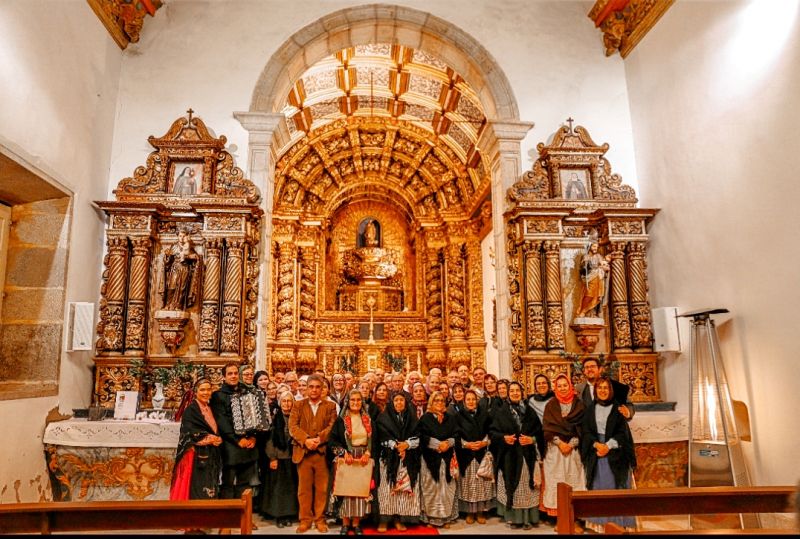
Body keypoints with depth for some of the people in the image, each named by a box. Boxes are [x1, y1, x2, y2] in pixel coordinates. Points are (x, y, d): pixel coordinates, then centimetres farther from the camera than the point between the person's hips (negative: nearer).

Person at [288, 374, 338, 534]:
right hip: (303, 452, 0)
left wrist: (319, 439, -18)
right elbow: (293, 426, -3)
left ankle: (320, 519, 17)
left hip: (323, 452, 0)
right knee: (304, 488, 5)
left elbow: (332, 426, -3)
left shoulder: (330, 406, 8)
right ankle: (305, 519, 16)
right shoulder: (298, 405, 8)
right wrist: (306, 440, -17)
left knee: (321, 488, 5)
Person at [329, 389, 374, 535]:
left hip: (364, 459, 2)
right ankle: (345, 524, 11)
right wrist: (344, 453, -15)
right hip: (346, 459, -2)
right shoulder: (341, 420, -1)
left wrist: (368, 453, -9)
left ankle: (356, 523, 13)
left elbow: (373, 440, 6)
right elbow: (333, 440, -4)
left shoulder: (368, 420, 7)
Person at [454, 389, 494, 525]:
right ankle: (470, 512, 14)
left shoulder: (484, 414, 8)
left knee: (482, 483, 3)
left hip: (482, 454, 1)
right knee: (468, 483, 3)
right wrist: (466, 444, -15)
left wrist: (484, 443, -11)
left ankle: (481, 512, 14)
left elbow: (490, 432, 5)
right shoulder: (459, 415, 3)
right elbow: (456, 436, -1)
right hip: (466, 455, -1)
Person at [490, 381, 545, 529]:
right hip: (509, 456, -1)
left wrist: (532, 439, -12)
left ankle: (527, 518, 14)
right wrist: (504, 438, -16)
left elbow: (539, 432, 6)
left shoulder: (529, 411, 7)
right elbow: (493, 432, 1)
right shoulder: (501, 412, 3)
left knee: (527, 486, 4)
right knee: (511, 486, 3)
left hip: (527, 455, 1)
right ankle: (513, 517, 14)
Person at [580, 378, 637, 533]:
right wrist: (596, 444, -13)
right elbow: (586, 431, 4)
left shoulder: (617, 409, 1)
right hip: (595, 451, 2)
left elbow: (622, 432, -3)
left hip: (615, 453, -2)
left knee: (615, 486, -3)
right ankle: (600, 522, 9)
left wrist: (608, 446, -15)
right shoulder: (590, 409, 8)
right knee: (598, 486, 3)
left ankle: (617, 521, 5)